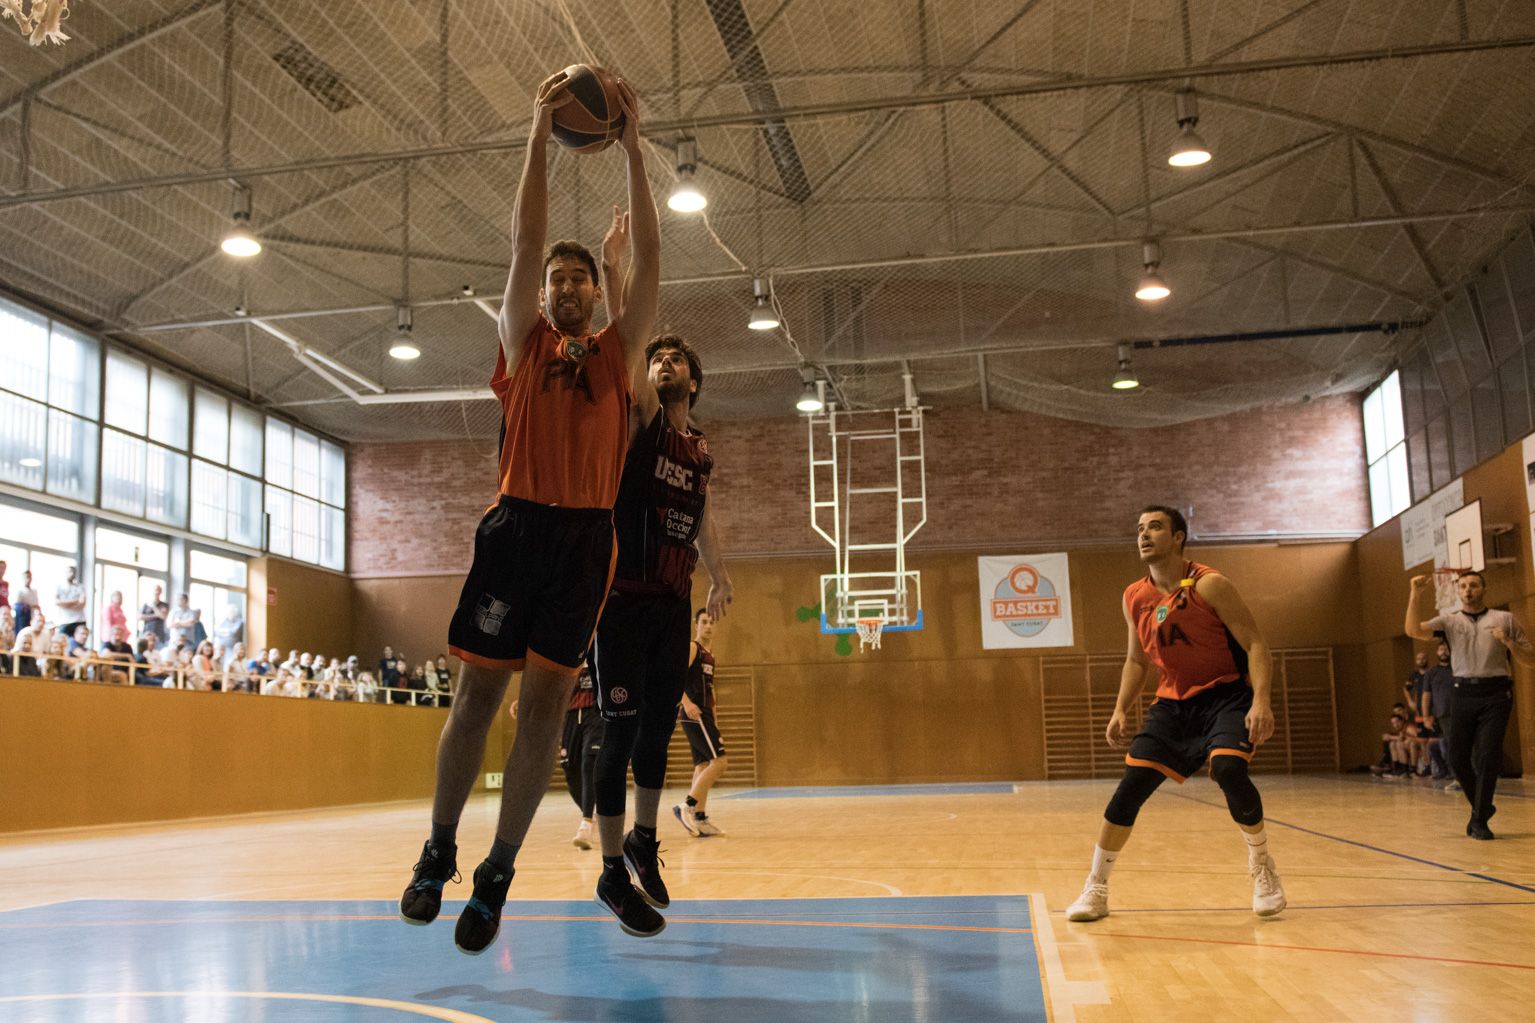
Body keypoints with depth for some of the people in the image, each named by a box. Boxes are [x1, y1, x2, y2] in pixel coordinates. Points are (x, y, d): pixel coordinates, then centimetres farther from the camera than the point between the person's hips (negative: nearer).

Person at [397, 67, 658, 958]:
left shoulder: (617, 354, 14)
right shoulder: (524, 347, 12)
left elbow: (651, 258, 6)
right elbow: (527, 242, 4)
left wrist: (634, 147, 2)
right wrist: (542, 134, -1)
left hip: (588, 535, 1)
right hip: (519, 524, -1)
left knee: (547, 699, -1)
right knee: (480, 690, 1)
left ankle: (498, 872, 6)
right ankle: (439, 849, 17)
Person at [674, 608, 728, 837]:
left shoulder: (710, 655, 21)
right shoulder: (691, 648, -6)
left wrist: (714, 723, 25)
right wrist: (686, 702, -33)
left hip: (704, 715, 9)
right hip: (693, 714, -9)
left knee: (703, 765, 6)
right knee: (720, 760, -16)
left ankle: (700, 818, 7)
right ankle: (687, 807, -14)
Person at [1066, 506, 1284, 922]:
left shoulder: (1209, 585, -14)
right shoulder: (1134, 598, 3)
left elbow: (1255, 645, -15)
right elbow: (1136, 659, 17)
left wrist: (1261, 700, -29)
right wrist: (1121, 709, 6)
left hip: (1225, 695, -4)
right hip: (1173, 702, 5)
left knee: (1228, 770, -29)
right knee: (1130, 786, -6)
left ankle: (1262, 867, -2)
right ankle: (1095, 889, 5)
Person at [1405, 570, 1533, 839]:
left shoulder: (1505, 619, 8)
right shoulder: (1449, 620, 9)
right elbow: (1413, 630, -7)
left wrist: (1509, 642, -10)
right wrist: (1416, 594, -16)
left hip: (1496, 694, -2)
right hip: (1463, 693, 2)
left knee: (1488, 756, -9)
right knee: (1458, 759, 2)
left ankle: (1480, 821, 3)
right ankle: (1482, 807, 27)